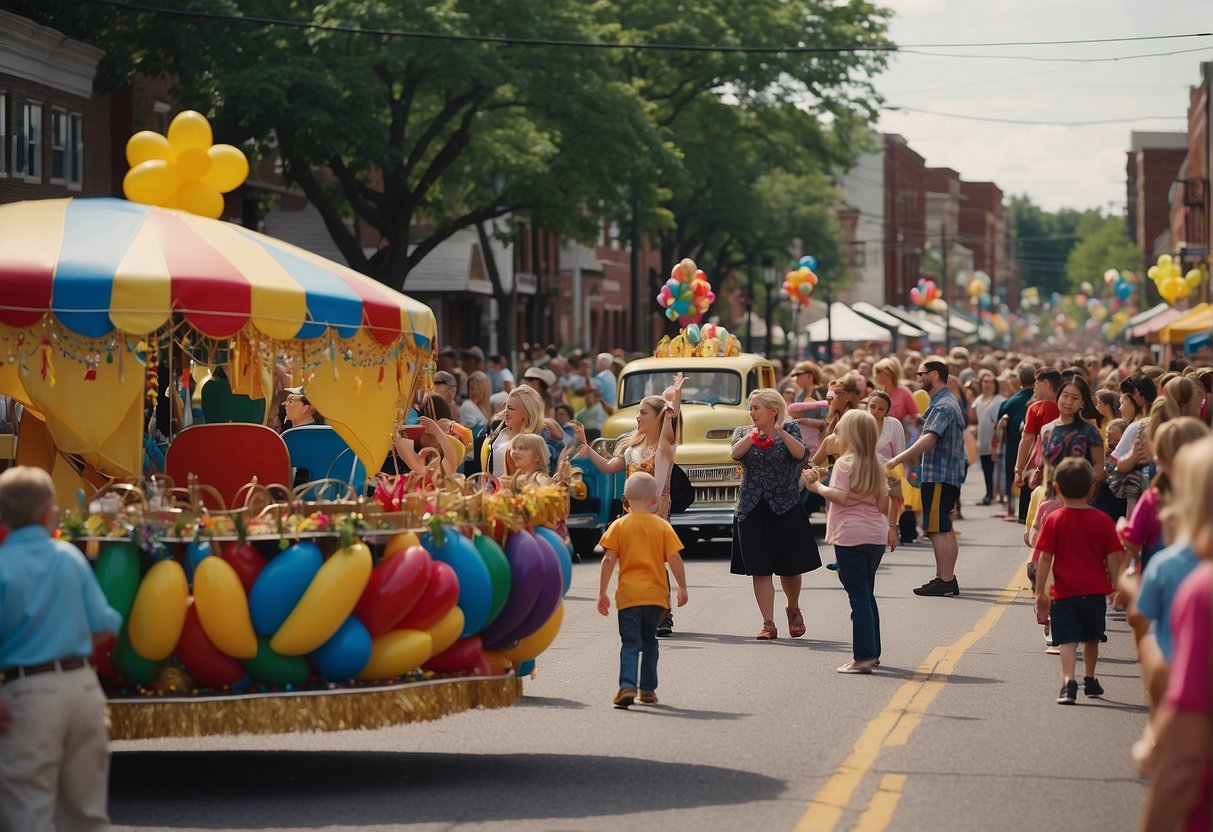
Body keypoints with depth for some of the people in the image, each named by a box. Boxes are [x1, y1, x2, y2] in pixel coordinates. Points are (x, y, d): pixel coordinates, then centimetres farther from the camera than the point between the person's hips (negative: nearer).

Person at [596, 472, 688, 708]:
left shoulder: (619, 526, 0)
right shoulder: (663, 526, 1)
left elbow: (608, 560, -6)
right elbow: (674, 558, -4)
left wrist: (602, 593, -2)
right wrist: (682, 587, 6)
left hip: (628, 594, -1)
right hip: (656, 593, 1)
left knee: (630, 643, -2)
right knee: (649, 641, 18)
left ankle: (627, 685, -22)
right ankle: (648, 689, 20)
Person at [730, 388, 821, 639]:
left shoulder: (790, 429, 2)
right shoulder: (744, 432, 8)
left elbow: (800, 453, -18)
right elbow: (736, 452, -13)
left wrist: (781, 432, -30)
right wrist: (754, 436, -30)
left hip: (785, 508, -2)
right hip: (752, 510, 2)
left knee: (790, 567, 6)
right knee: (760, 569, -3)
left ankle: (793, 609, 33)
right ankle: (768, 624, 1)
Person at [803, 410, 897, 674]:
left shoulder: (845, 463, -9)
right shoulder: (877, 466, 12)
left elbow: (840, 496, -21)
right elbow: (884, 506, 11)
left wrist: (816, 486, -9)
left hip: (850, 536, -7)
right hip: (876, 535, 7)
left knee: (858, 596, -8)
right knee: (867, 594, 18)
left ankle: (863, 657, -11)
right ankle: (872, 652, 22)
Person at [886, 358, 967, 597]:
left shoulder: (942, 406, -17)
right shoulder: (949, 402, 17)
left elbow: (928, 439, -28)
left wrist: (896, 460, -33)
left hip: (939, 476, -11)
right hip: (950, 473, 11)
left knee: (938, 529, -9)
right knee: (945, 529, 14)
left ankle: (944, 581, -9)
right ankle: (948, 579, 18)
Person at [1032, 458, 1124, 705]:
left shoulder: (1054, 520, -7)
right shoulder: (1102, 520, -1)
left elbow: (1044, 558, -9)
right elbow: (1113, 558, -1)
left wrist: (1040, 592, -4)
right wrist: (1117, 587, 9)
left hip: (1064, 592, -3)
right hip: (1095, 591, 3)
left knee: (1068, 640, -7)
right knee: (1091, 638, 22)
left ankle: (1068, 681, -26)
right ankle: (1090, 680, 36)